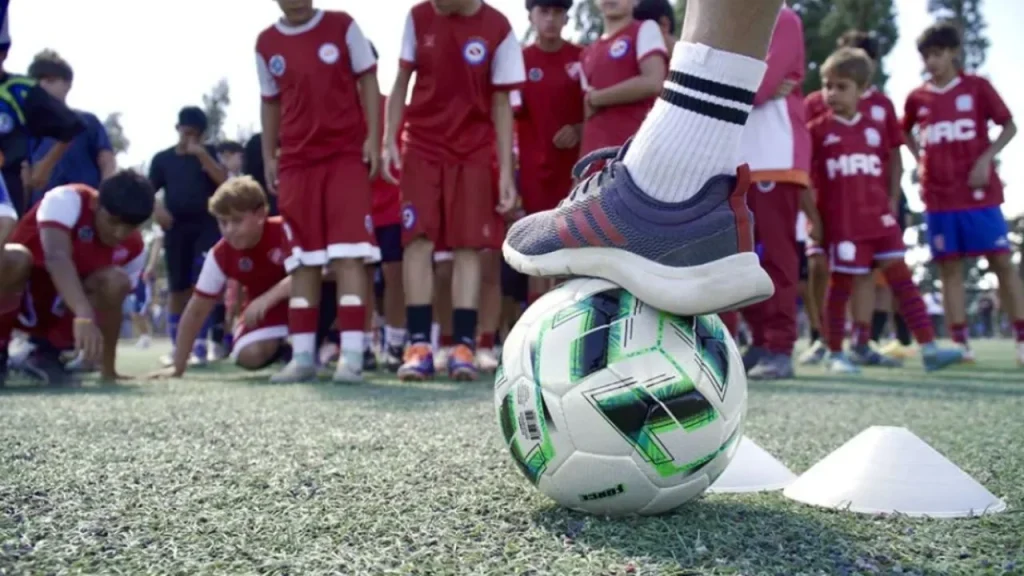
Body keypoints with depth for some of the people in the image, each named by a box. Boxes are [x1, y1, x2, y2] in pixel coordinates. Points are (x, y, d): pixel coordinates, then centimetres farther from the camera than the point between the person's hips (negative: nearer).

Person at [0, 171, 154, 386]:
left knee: (115, 282, -23)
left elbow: (112, 305, -2)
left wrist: (108, 369, -8)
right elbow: (57, 257, -41)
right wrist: (84, 316, -55)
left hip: (59, 310, 4)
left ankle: (49, 354, -4)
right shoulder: (67, 200, -24)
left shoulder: (133, 249, -8)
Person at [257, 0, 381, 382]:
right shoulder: (266, 43, 9)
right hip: (296, 160, 3)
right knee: (302, 258, 3)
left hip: (347, 154, -3)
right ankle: (303, 355, 8)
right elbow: (270, 103, 15)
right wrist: (268, 156, 9)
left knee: (348, 254, -10)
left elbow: (367, 80, 3)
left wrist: (373, 137, -6)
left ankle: (351, 353, -10)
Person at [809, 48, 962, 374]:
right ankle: (835, 354, 13)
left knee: (901, 276, 0)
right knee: (841, 283, 1)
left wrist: (891, 202, 11)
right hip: (841, 223, -4)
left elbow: (885, 171, 20)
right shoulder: (818, 130, 1)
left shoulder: (874, 129, 12)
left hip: (879, 218, 4)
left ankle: (928, 348, -1)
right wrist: (812, 215, -5)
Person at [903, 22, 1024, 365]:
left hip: (979, 192, -2)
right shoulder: (917, 98, 7)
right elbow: (905, 131, 25)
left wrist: (986, 158, -10)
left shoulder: (977, 87, 0)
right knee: (949, 268, 2)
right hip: (938, 197, 2)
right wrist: (919, 159, 10)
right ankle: (960, 343, 6)